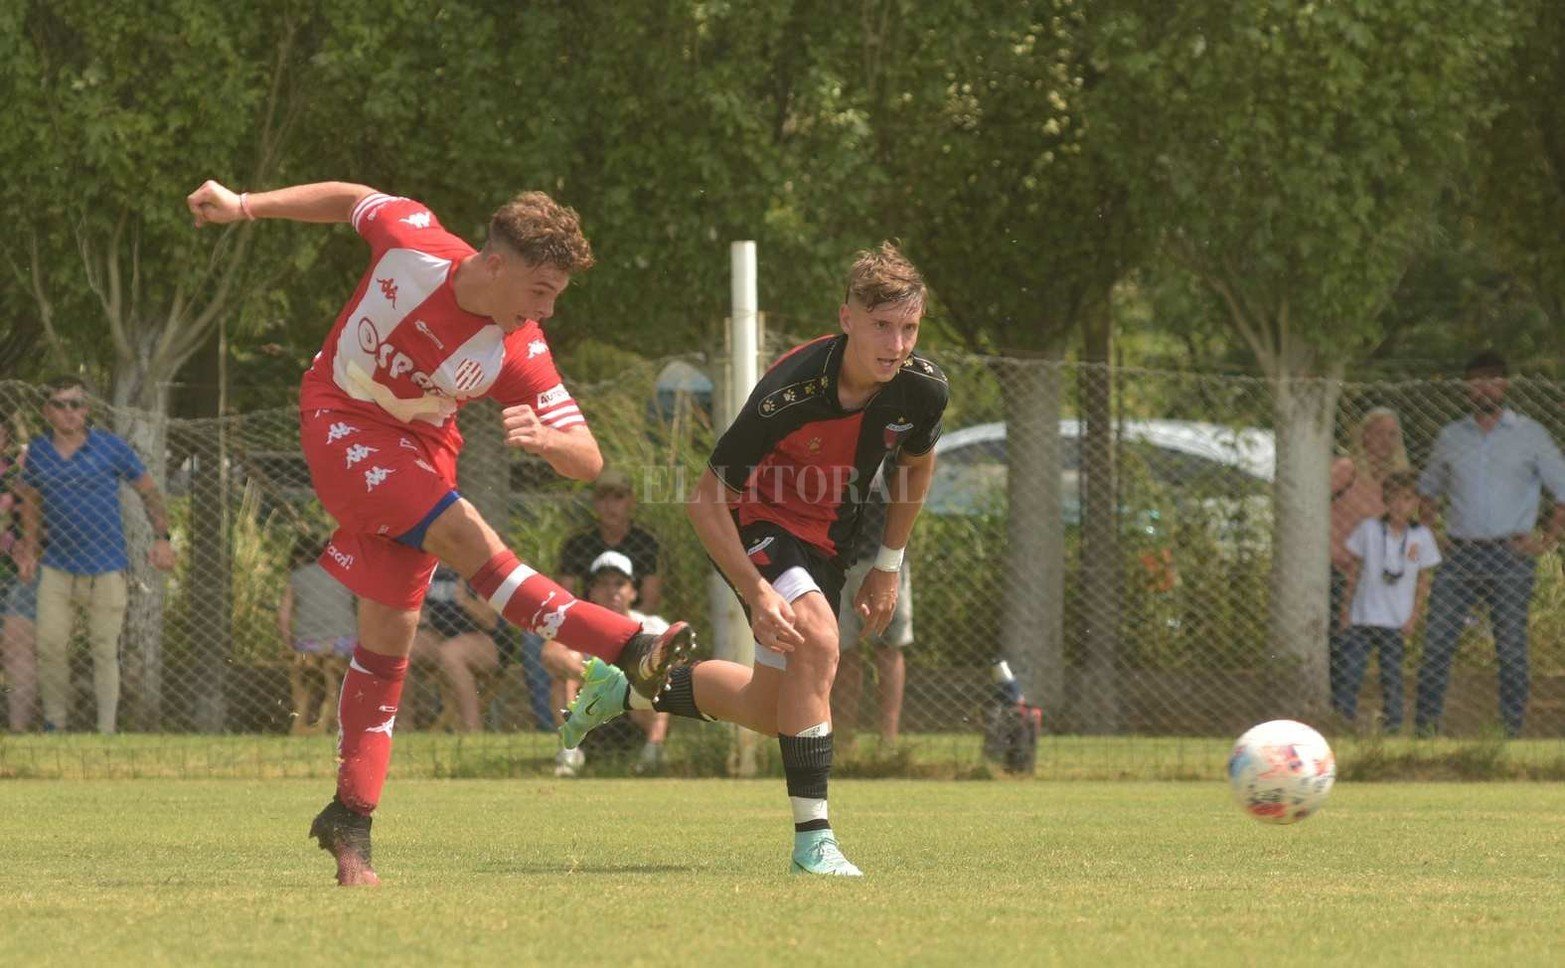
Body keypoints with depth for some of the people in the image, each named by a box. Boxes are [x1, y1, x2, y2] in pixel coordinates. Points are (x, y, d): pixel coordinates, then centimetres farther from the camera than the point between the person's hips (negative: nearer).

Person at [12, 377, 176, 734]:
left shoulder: (110, 447, -4)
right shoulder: (38, 451, 4)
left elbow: (148, 490, 5)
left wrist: (162, 537, -4)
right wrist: (29, 547, 11)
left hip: (106, 568, -2)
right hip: (56, 567, 2)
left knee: (106, 650, 2)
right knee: (50, 646, -1)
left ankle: (107, 731, 8)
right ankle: (55, 723, 14)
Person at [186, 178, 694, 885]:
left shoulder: (518, 356, -20)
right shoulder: (411, 242, -23)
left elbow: (589, 461, -20)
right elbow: (351, 199, -2)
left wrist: (546, 440, -42)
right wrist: (242, 206, 2)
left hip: (417, 445, 3)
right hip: (341, 420, -3)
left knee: (390, 634, -1)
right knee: (463, 534, -24)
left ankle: (350, 821, 8)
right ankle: (629, 649, -31)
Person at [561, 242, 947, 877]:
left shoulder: (923, 389, -18)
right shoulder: (791, 392, -33)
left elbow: (917, 465, 8)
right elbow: (708, 499, -24)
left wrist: (888, 566, 8)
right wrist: (758, 593, -32)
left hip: (826, 541, 6)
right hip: (757, 522, -6)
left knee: (772, 710, 11)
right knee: (816, 636, -34)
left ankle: (620, 690, 35)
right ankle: (812, 838, -31)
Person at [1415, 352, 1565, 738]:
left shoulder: (1530, 435, 5)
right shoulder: (1450, 437, 13)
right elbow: (1428, 489, 26)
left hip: (1510, 557, -2)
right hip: (1460, 555, 2)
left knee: (1512, 648, -1)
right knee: (1437, 642, -4)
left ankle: (1512, 728, 4)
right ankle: (1425, 726, -1)